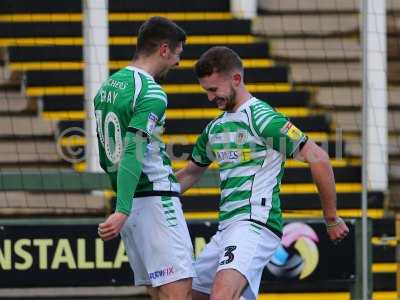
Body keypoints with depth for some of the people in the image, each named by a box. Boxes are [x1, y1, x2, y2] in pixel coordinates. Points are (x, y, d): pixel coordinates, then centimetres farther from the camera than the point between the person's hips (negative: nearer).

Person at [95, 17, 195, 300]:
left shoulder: (107, 87, 15)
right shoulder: (151, 93, -12)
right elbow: (133, 154, -22)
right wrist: (122, 211, -28)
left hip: (131, 201, 9)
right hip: (156, 200, -9)